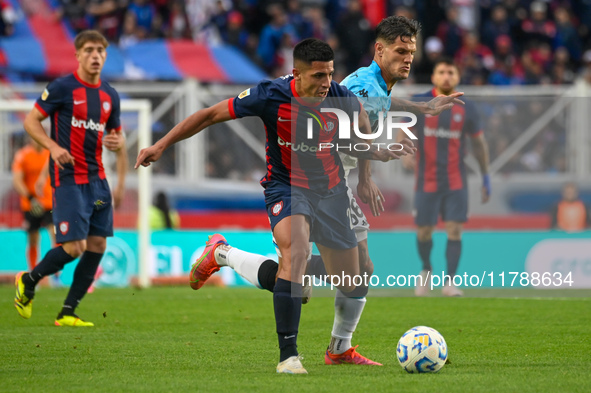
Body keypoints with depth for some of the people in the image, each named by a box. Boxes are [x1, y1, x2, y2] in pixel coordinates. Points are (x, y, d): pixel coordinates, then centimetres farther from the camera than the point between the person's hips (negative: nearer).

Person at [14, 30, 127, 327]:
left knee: (97, 244, 1)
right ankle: (29, 281, 13)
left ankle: (68, 313, 9)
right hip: (68, 177, -7)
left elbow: (117, 137, 24)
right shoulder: (63, 88, -6)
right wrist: (53, 147, -17)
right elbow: (31, 120, -3)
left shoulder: (110, 96, 12)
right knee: (74, 246, -13)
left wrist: (118, 144, 3)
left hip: (96, 178, 7)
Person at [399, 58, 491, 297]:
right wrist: (405, 155, -14)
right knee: (423, 231, 4)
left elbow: (479, 143, 13)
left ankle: (449, 282, -4)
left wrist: (485, 177, 13)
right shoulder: (419, 103, 1)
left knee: (454, 230, -9)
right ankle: (426, 270, 31)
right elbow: (405, 131, 7)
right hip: (426, 181, 0)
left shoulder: (466, 109, 4)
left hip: (456, 182, 0)